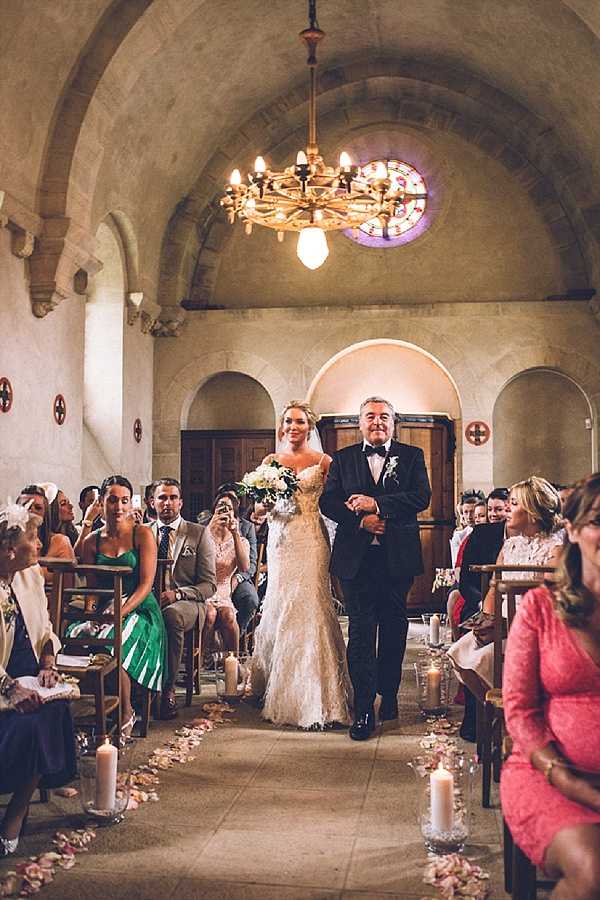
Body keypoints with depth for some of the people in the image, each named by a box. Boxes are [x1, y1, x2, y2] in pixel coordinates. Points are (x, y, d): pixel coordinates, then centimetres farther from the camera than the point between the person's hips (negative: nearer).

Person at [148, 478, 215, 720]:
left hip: (186, 602, -2)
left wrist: (177, 594, -17)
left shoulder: (199, 533, 7)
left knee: (171, 615, -38)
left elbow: (209, 584, 1)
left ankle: (168, 688, -25)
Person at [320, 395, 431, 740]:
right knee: (361, 631, -3)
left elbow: (422, 497, -7)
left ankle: (389, 694, 28)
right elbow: (328, 502, 2)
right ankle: (364, 710, -2)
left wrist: (376, 503, -15)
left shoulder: (412, 456, 7)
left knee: (394, 628, 11)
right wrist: (361, 519, -14)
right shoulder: (343, 459, 10)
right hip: (357, 557, 0)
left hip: (398, 557, 1)